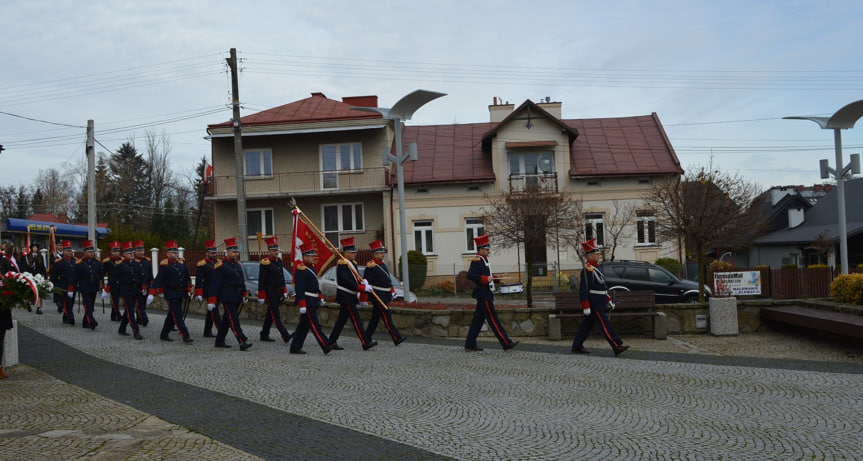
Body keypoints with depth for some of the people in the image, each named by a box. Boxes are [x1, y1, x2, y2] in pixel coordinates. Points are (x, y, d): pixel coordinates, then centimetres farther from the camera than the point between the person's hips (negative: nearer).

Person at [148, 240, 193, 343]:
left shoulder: (182, 263, 8)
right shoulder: (164, 265, -11)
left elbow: (187, 278, 19)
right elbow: (158, 280, -16)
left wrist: (188, 291, 20)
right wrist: (152, 294, -22)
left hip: (180, 294, 7)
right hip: (171, 294, -7)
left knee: (172, 316, 15)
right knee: (178, 316, -10)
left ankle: (164, 335, 27)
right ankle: (185, 336, -13)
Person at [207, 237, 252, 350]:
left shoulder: (237, 264, 14)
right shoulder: (220, 266, -9)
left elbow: (242, 280, 22)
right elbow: (215, 284, -11)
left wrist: (244, 295, 20)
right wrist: (211, 301, -12)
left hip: (237, 297, 8)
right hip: (227, 297, -8)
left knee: (227, 319, 14)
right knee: (233, 320, -11)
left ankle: (219, 341, 24)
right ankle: (242, 342, -17)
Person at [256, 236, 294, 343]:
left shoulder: (279, 261, 12)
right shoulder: (265, 263, -12)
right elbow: (261, 281, -12)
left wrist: (284, 291, 18)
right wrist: (261, 296, -14)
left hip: (278, 292, 8)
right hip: (269, 293, -8)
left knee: (270, 314, 14)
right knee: (276, 315, -9)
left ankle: (264, 335, 23)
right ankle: (285, 335, -15)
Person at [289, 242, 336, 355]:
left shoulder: (311, 267, 16)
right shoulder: (300, 269, -14)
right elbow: (299, 289, -19)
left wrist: (320, 297, 23)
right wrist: (302, 305, -23)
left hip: (313, 302, 10)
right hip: (307, 302, -10)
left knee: (304, 325, 12)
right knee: (315, 325, -10)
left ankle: (295, 348, 17)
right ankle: (326, 346, -13)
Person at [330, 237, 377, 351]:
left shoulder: (352, 263, 14)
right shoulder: (342, 265, -17)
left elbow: (357, 277, 17)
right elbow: (347, 282, -24)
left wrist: (363, 281, -7)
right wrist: (363, 288, -24)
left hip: (350, 297, 10)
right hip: (345, 297, -10)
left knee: (342, 320, 13)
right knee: (356, 320, -10)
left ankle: (332, 342, 20)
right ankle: (366, 343, -10)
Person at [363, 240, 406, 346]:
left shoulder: (382, 264, 14)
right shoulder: (371, 266, -14)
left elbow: (388, 279, 24)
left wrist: (392, 291, 22)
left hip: (384, 296, 9)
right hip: (378, 296, -9)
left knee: (375, 318, 14)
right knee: (387, 318, -9)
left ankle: (367, 338, 22)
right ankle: (397, 338, -10)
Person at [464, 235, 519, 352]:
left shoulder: (483, 260, 16)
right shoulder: (477, 261, -15)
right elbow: (470, 275, -26)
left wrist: (492, 278, 15)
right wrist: (486, 279, -24)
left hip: (484, 294, 10)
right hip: (483, 294, -10)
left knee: (478, 319, 11)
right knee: (493, 319, -6)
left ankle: (470, 344, 14)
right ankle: (506, 343, -4)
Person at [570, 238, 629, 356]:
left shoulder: (596, 267, 16)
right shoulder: (587, 269, -15)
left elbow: (602, 285, 23)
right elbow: (583, 289, -18)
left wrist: (607, 300, 22)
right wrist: (586, 307, -20)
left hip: (599, 302, 10)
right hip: (594, 304, -10)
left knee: (586, 324, 12)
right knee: (605, 325, -9)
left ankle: (577, 346, 17)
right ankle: (617, 347, -9)